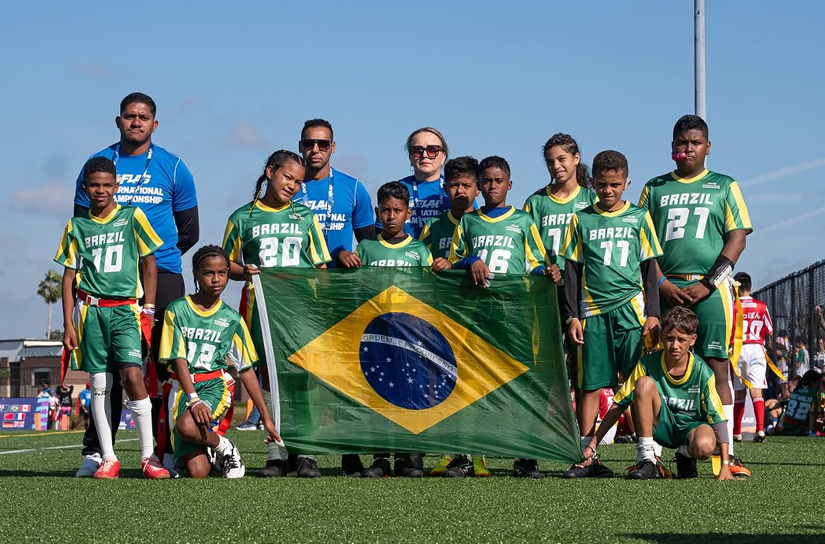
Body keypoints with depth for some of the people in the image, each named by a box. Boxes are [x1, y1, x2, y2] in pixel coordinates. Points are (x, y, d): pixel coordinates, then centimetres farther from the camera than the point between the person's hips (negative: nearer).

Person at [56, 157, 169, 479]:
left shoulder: (132, 217, 4)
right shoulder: (77, 226, 10)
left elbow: (149, 264, 7)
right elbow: (69, 277, 11)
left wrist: (148, 309, 1)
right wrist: (68, 325, 5)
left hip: (125, 309, -2)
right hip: (90, 310, 2)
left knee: (132, 374, -16)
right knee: (99, 382, 1)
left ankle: (148, 456, -11)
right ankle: (108, 458, 5)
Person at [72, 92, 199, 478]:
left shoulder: (173, 168, 7)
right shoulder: (98, 165, 9)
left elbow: (188, 232, 13)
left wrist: (155, 258, 9)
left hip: (162, 277, -1)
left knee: (164, 366, -3)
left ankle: (165, 452, 0)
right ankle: (95, 452, 0)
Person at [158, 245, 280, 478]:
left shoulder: (232, 319, 5)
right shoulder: (177, 310, -1)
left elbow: (246, 370, 8)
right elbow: (179, 360, -7)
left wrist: (266, 417, 6)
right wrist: (193, 399, -22)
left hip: (214, 386, 0)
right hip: (184, 389, 0)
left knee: (187, 426, -36)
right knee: (197, 472, -16)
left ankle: (223, 447, -5)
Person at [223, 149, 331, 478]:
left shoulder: (306, 216, 13)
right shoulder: (243, 217, 10)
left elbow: (321, 266, 13)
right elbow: (227, 264, 14)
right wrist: (243, 272, -8)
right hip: (261, 304, 0)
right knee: (269, 374, 0)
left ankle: (304, 453, -6)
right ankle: (276, 453, 4)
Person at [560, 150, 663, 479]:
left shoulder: (639, 217, 8)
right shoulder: (581, 220, 10)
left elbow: (650, 268, 9)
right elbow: (572, 271, 11)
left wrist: (653, 313, 1)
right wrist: (572, 316, 4)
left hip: (630, 307, -1)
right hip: (592, 310, 1)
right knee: (590, 384, 1)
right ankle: (587, 457, 3)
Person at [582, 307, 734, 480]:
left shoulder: (702, 372, -14)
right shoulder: (648, 364, -12)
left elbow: (718, 417, -13)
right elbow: (618, 405, -8)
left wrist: (725, 465, -22)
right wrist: (592, 446, -12)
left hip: (692, 425, -1)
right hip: (661, 425, 1)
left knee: (704, 446, -39)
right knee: (644, 383, -27)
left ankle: (685, 455, 3)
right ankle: (647, 459, -22)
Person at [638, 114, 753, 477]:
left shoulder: (724, 187, 11)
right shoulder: (655, 189, 16)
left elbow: (737, 238, 4)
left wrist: (708, 284, -8)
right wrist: (662, 284, -4)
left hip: (710, 289, -2)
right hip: (666, 289, 2)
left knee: (717, 366, -7)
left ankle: (726, 453, -8)